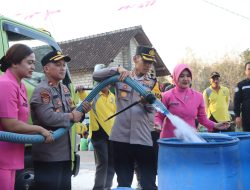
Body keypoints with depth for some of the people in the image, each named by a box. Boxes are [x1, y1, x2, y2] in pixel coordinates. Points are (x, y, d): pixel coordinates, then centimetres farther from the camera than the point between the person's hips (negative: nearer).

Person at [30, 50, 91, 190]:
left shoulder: (64, 89, 15)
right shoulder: (42, 90, -15)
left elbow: (71, 112, 21)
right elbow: (48, 117, -28)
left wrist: (81, 111, -1)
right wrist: (71, 116, -16)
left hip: (65, 152, 10)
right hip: (48, 155, -10)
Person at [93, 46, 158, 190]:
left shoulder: (152, 83, 8)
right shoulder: (121, 78, 8)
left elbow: (152, 109, -3)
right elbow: (96, 76, -2)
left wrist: (147, 100, -26)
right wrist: (117, 69, -16)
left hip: (143, 138, 0)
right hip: (121, 137, 1)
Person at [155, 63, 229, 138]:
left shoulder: (198, 96, 2)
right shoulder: (167, 96, -5)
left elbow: (202, 118, 11)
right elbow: (159, 116, 2)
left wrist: (215, 125, -1)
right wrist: (158, 124, -17)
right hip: (170, 139, -2)